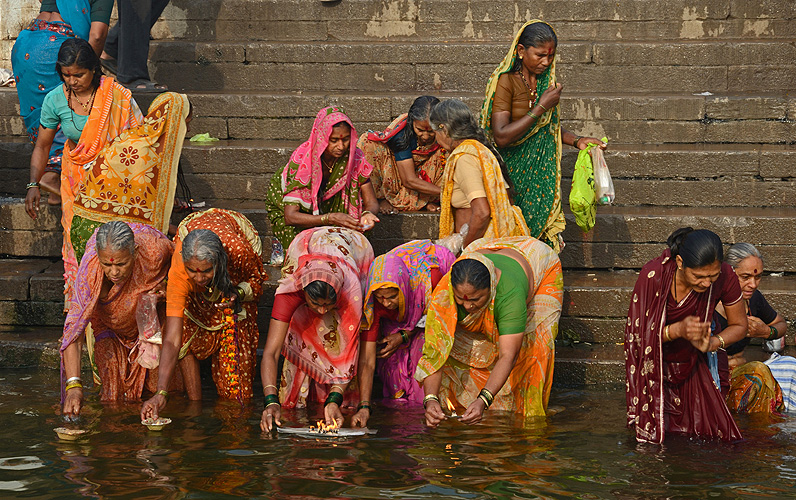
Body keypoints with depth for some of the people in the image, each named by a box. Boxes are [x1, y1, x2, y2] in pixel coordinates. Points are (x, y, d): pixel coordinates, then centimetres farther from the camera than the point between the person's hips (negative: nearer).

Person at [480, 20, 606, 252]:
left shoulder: (547, 81, 7)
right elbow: (501, 136, -22)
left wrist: (577, 140, 1)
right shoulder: (505, 81, -13)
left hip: (542, 172, 6)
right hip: (514, 173, -6)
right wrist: (542, 107, -21)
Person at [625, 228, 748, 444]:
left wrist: (714, 343, -25)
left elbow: (739, 325, -4)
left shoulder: (725, 276, -22)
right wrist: (678, 330, -38)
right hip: (654, 366, -3)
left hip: (691, 365, 3)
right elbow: (639, 335, -21)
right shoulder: (653, 275, -29)